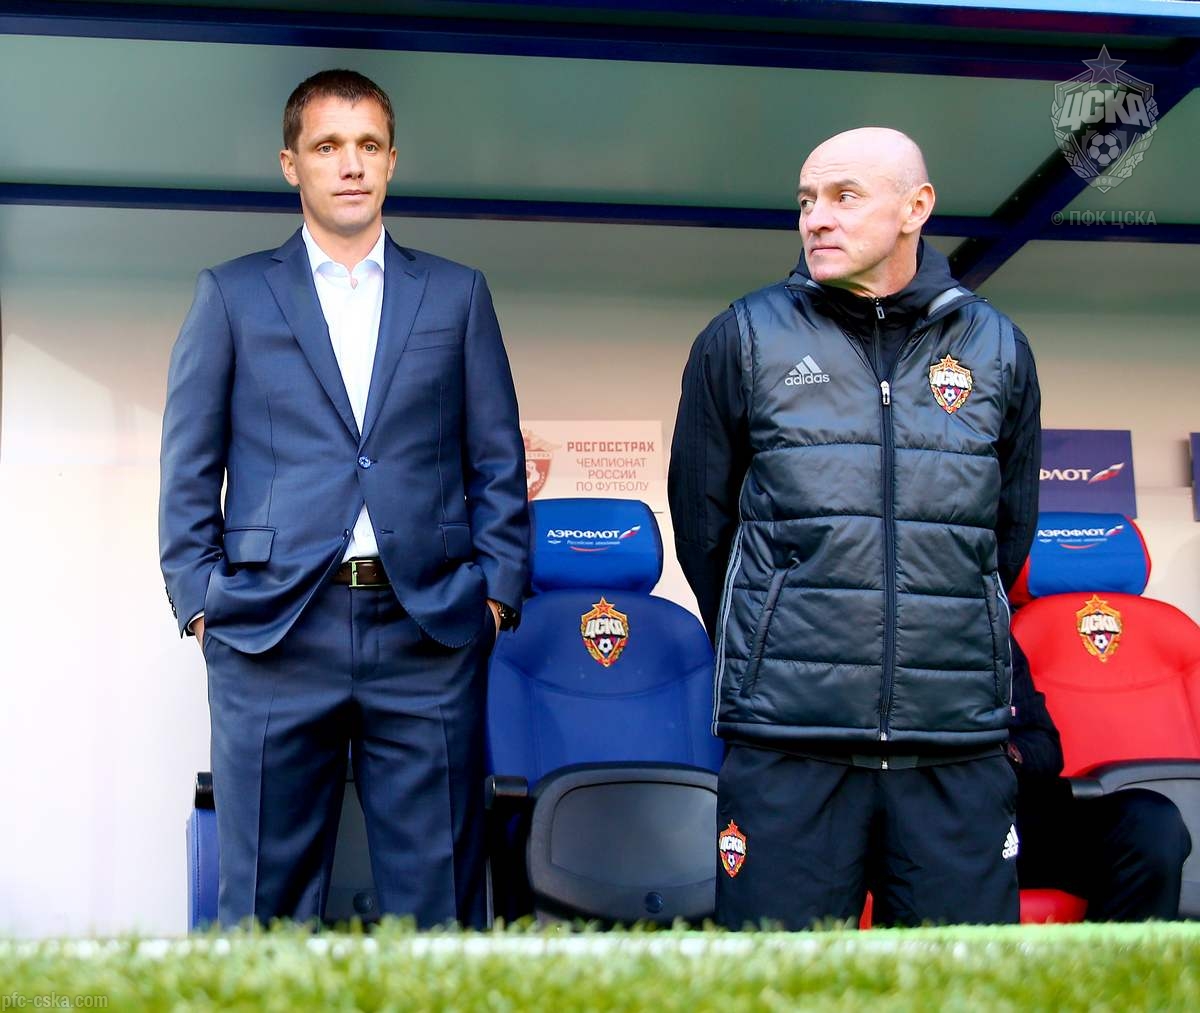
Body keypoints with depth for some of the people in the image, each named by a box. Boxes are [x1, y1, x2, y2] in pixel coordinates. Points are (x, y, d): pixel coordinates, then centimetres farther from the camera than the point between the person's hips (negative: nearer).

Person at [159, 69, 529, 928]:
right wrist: (200, 601, -1)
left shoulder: (458, 294, 13)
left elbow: (498, 462, 11)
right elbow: (189, 466, 8)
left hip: (429, 630, 1)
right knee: (267, 898, 5)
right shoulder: (231, 294, 11)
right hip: (273, 631, 0)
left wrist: (497, 591, 1)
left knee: (437, 897, 4)